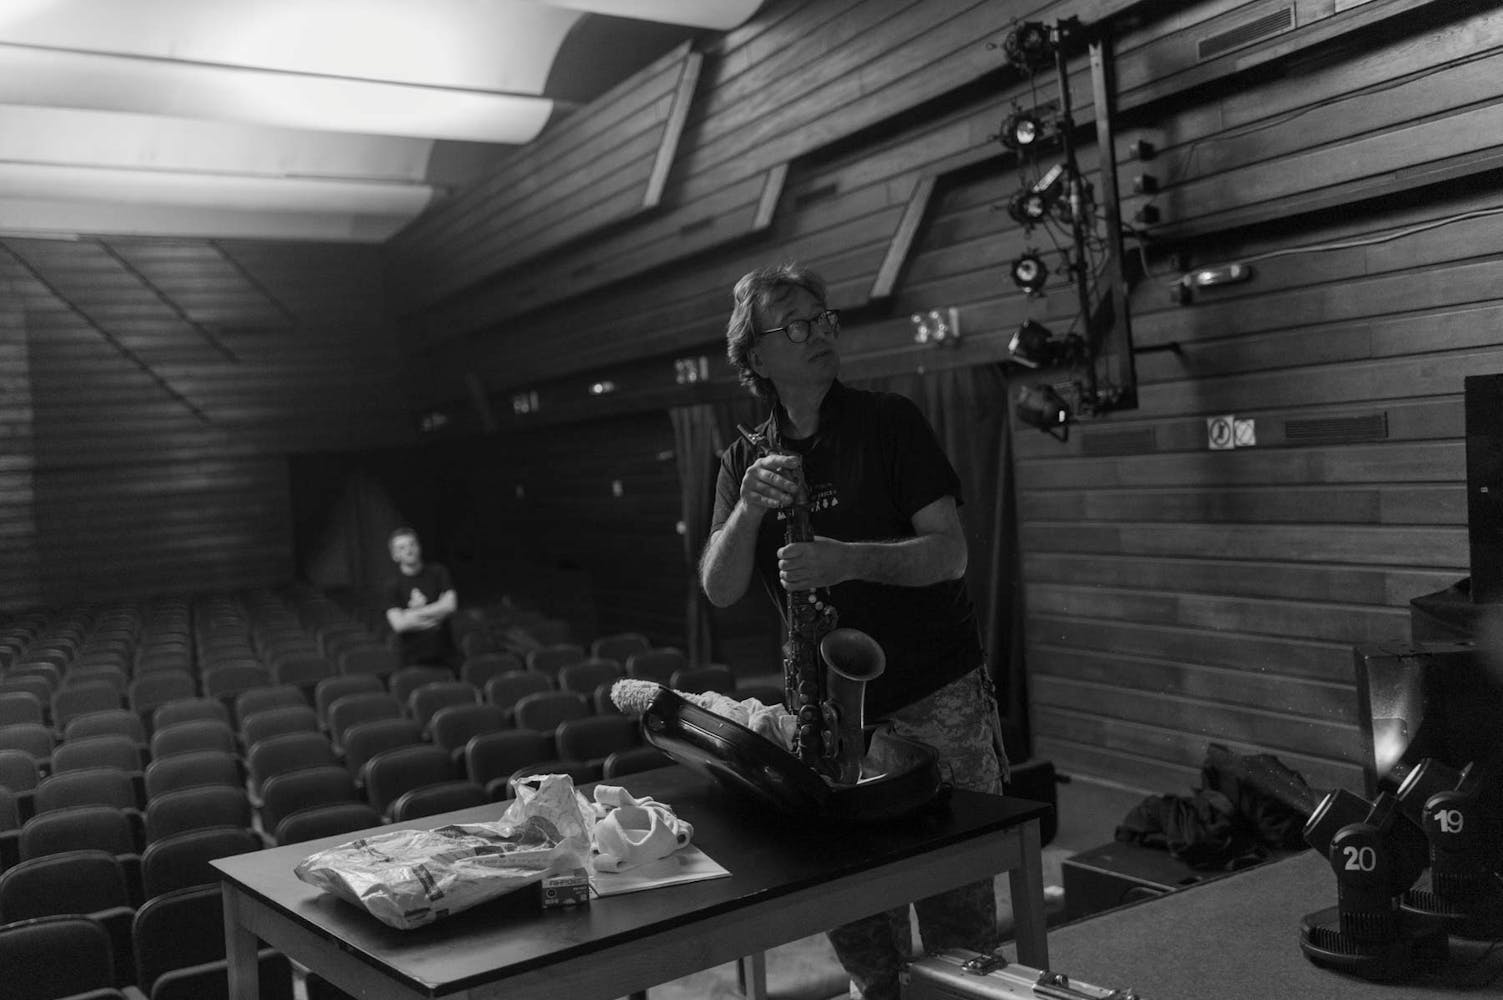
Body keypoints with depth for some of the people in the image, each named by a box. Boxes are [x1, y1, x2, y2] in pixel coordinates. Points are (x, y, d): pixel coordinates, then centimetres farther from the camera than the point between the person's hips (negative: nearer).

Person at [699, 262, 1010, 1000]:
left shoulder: (889, 422, -3)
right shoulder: (745, 460, 7)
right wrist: (750, 507, -22)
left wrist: (845, 560, -28)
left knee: (956, 903, 1)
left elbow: (949, 553, -12)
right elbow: (719, 590, -3)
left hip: (936, 698, -3)